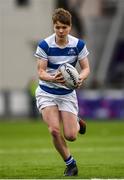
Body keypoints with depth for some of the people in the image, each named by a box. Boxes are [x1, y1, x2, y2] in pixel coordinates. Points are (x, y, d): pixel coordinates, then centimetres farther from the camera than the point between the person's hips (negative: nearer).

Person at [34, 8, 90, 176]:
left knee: (70, 136, -7)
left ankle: (77, 124, 32)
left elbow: (86, 68, -2)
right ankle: (70, 163, 2)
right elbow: (41, 72, -14)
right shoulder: (44, 45, -14)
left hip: (68, 93, 1)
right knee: (54, 130, -20)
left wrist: (81, 78, -25)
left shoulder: (78, 44, -8)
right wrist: (53, 78, -35)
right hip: (47, 93, -1)